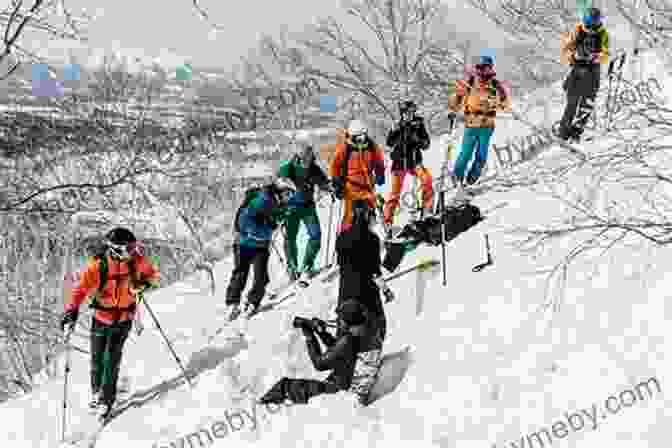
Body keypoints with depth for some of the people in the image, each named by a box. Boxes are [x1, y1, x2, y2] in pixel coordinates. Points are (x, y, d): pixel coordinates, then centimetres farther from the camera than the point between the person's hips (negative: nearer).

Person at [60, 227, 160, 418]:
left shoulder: (136, 261, -13)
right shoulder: (98, 266, -22)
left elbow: (153, 274, 4)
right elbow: (81, 288, -26)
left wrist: (145, 282, -18)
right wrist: (71, 311, -40)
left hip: (124, 319, 0)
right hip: (101, 318, 0)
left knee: (112, 359, -8)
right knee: (97, 359, 11)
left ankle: (106, 398, 5)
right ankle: (96, 392, 35)